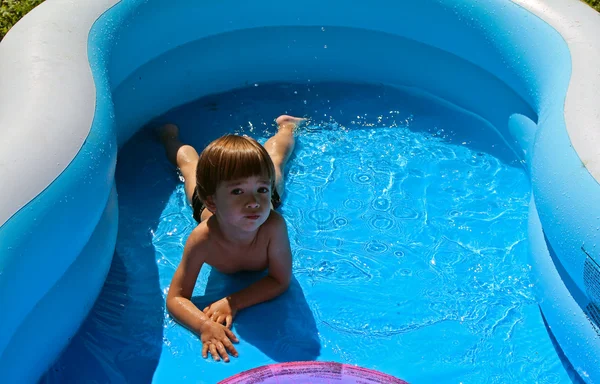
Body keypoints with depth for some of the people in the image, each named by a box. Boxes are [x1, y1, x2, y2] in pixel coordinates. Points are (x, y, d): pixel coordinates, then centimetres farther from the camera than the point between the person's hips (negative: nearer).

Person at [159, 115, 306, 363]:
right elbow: (176, 298, -41)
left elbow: (281, 281, -37)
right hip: (210, 193, 0)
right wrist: (205, 326, -62)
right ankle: (170, 136, 64)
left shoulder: (273, 226, -51)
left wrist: (234, 302, -51)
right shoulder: (203, 239, -50)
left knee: (274, 159, 35)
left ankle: (286, 126, 65)